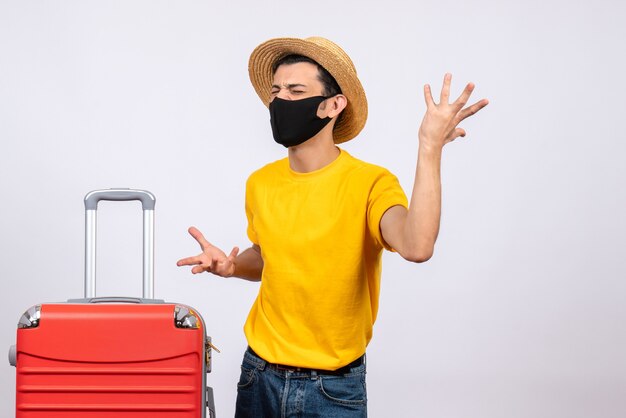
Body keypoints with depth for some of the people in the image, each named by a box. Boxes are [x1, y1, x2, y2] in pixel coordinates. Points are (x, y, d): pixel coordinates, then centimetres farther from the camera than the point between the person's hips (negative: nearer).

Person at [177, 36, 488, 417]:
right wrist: (232, 266, -3)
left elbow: (417, 248, -35)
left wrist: (430, 150, -36)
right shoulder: (260, 184, 0)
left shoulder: (370, 184, -16)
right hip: (260, 375, 4)